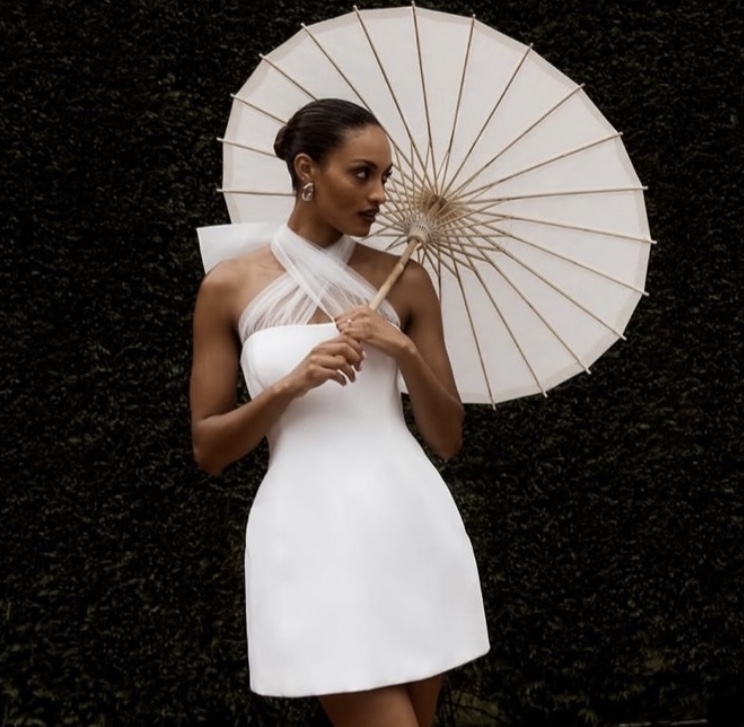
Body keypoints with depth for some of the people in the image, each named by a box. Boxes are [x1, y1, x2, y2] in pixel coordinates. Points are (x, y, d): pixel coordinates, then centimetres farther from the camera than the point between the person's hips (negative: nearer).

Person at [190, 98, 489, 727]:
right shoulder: (230, 286, 1)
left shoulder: (404, 280, 6)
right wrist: (289, 385, -14)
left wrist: (405, 352, -9)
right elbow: (208, 451, 2)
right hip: (312, 532, -3)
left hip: (409, 523, 3)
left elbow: (448, 440, 7)